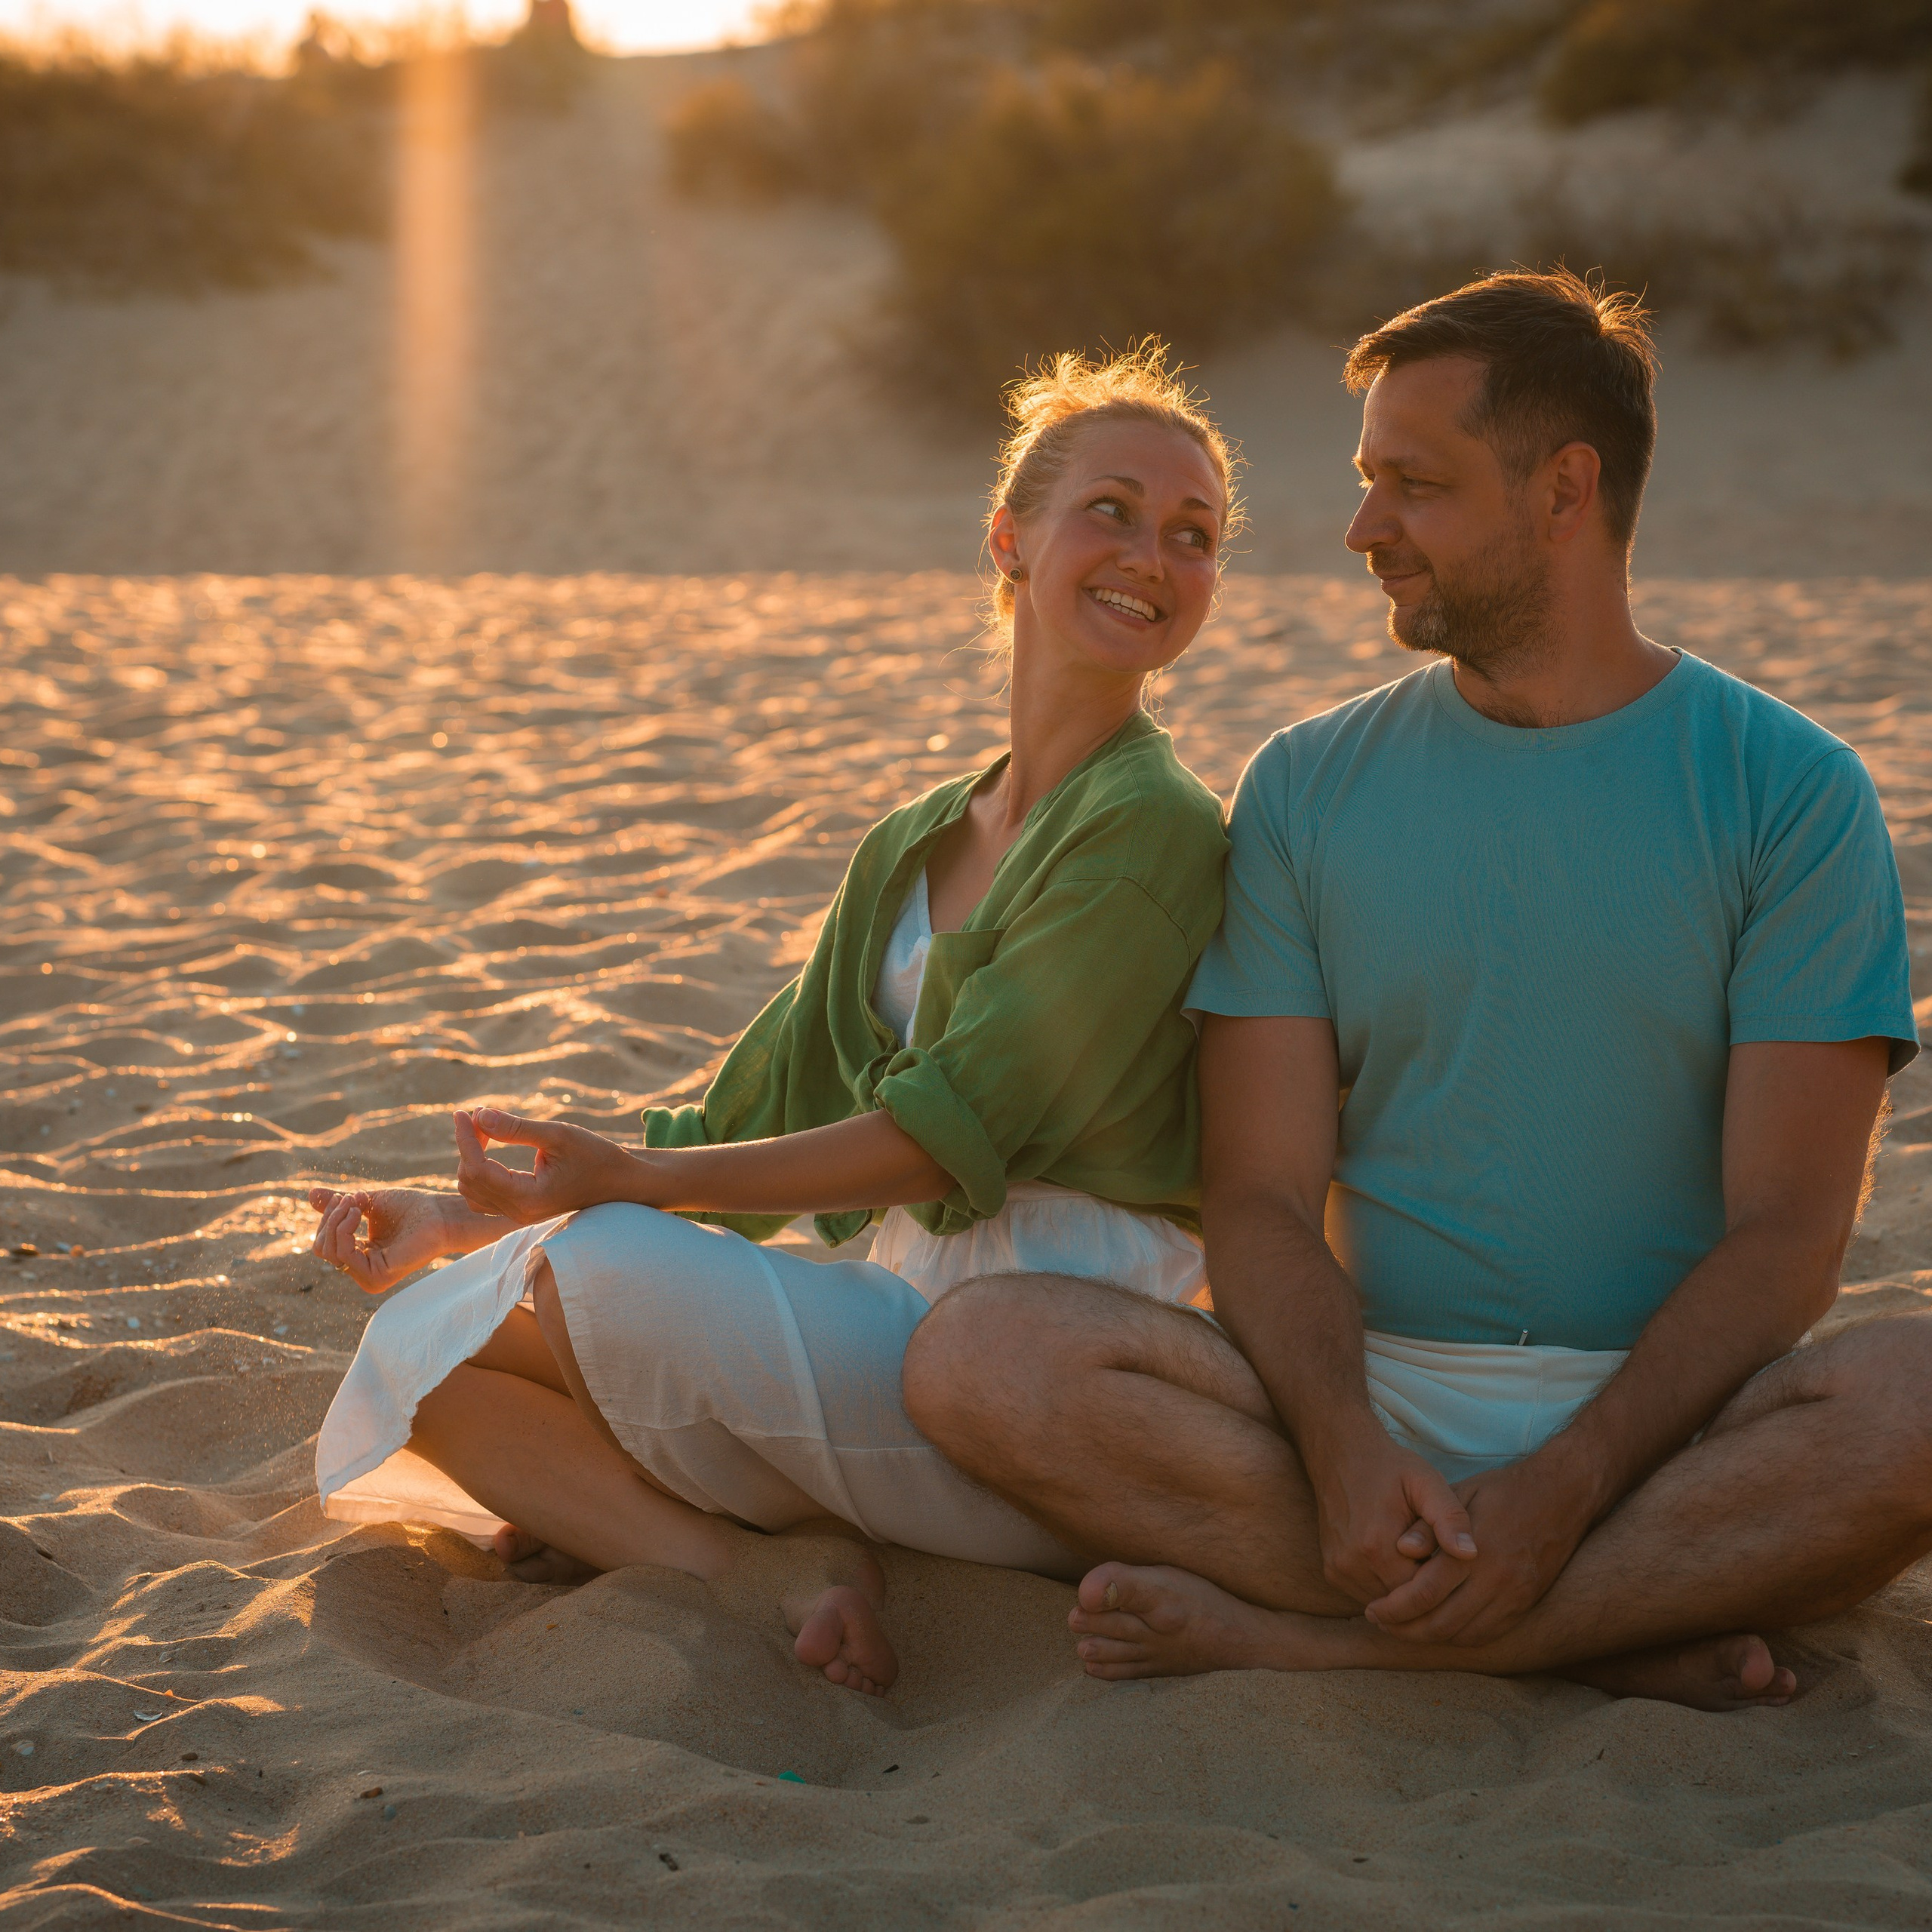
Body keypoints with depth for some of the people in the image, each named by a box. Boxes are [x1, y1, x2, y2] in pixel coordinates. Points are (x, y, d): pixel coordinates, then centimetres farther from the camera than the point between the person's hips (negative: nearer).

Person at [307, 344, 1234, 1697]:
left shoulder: (1157, 833, -9)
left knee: (599, 1270, -24)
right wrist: (469, 1216, 6)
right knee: (418, 1343, -2)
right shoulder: (915, 850, 16)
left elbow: (955, 1130, -14)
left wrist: (621, 1179, -13)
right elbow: (760, 1122, 16)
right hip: (902, 1333, 8)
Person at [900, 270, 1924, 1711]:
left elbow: (1785, 1231, -6)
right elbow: (1265, 1193, 1)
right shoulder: (1305, 791, 9)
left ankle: (1292, 1631, -25)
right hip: (1374, 1392, 2)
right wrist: (1346, 1456, -19)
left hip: (1674, 1411, -2)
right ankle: (1623, 1630, -23)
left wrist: (1563, 1488, -21)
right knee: (977, 1356, -23)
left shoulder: (1793, 794, 1)